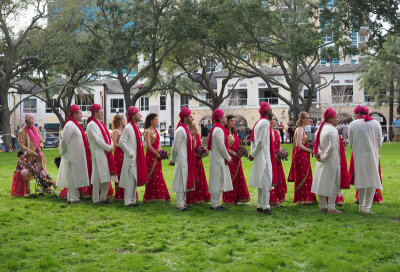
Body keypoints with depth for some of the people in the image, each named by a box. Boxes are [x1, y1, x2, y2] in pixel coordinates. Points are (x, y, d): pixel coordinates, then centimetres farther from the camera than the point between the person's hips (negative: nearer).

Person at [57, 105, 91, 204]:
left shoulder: (76, 125, 15)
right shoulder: (70, 125, -16)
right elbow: (64, 141, -20)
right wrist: (63, 152, -10)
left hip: (78, 157, 9)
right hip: (72, 157, -9)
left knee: (75, 176, 12)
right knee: (73, 176, -5)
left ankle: (71, 196, 18)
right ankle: (72, 198, 0)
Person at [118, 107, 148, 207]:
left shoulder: (136, 127, 13)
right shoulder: (128, 127, -14)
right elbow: (121, 142, -19)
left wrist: (140, 156, 15)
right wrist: (130, 153, -17)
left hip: (137, 158, 9)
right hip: (131, 159, -9)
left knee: (135, 179, 13)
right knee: (130, 180, -4)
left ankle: (133, 200, 21)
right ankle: (128, 201, 3)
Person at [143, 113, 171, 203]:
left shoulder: (155, 131, 15)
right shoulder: (148, 131, -10)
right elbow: (149, 145, -17)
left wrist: (160, 151, 2)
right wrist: (157, 154, -13)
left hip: (157, 156, 8)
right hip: (151, 156, -8)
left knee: (158, 176, 9)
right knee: (152, 176, -3)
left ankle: (158, 196, 15)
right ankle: (149, 197, 5)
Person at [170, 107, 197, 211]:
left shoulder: (186, 129, 14)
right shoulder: (180, 130, -16)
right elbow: (175, 147, -13)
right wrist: (173, 160, -4)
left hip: (188, 160, 9)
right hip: (182, 160, -9)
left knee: (185, 182, 14)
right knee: (181, 182, -3)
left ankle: (183, 203, 23)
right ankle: (180, 205, 3)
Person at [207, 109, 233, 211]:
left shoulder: (217, 129, 15)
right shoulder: (219, 130, -17)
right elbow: (221, 147, -19)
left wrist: (227, 157, 13)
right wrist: (228, 158, -8)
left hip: (220, 160, 10)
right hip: (218, 160, -10)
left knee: (219, 182, 14)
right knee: (217, 182, -4)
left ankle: (217, 203, 21)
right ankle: (214, 205, 2)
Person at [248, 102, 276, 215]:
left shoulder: (258, 122, 16)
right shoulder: (265, 122, -13)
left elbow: (253, 139, 17)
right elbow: (261, 141, -18)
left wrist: (253, 153, 11)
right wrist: (253, 154, -10)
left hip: (259, 157, 9)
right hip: (264, 156, -9)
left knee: (262, 182, 13)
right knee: (266, 181, -7)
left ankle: (260, 206, 18)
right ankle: (266, 207, -6)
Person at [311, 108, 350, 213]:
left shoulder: (322, 128, 11)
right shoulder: (332, 130, -15)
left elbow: (317, 144, 20)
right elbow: (332, 147, -24)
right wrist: (324, 157, -16)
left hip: (322, 162, 8)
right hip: (331, 161, -8)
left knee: (322, 184, 11)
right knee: (333, 184, -2)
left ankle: (322, 206, 18)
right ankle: (331, 207, -2)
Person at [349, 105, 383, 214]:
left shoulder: (352, 124, -1)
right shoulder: (376, 123, 2)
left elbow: (351, 143, 2)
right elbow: (379, 143, 4)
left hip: (358, 156, 1)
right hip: (372, 156, 0)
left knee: (361, 180, 11)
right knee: (372, 181, 6)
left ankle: (361, 207, 17)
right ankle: (366, 207, 2)